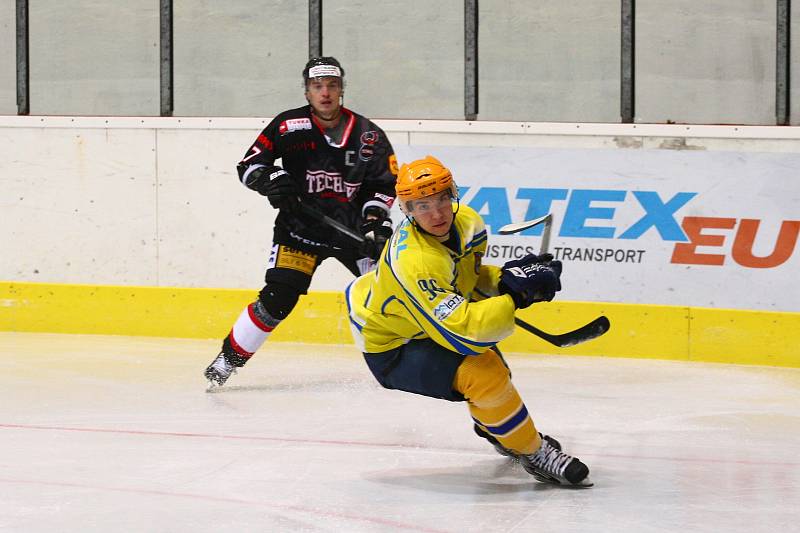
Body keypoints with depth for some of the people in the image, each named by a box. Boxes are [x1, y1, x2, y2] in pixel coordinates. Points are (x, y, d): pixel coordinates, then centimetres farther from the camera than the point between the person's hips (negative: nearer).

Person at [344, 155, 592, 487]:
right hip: (390, 350, -9)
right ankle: (535, 455, -8)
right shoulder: (413, 262, -38)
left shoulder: (467, 222, -12)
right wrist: (516, 295, -43)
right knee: (484, 373, -24)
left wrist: (506, 278, -11)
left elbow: (470, 276, 9)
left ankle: (492, 425, 53)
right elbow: (459, 331, -42)